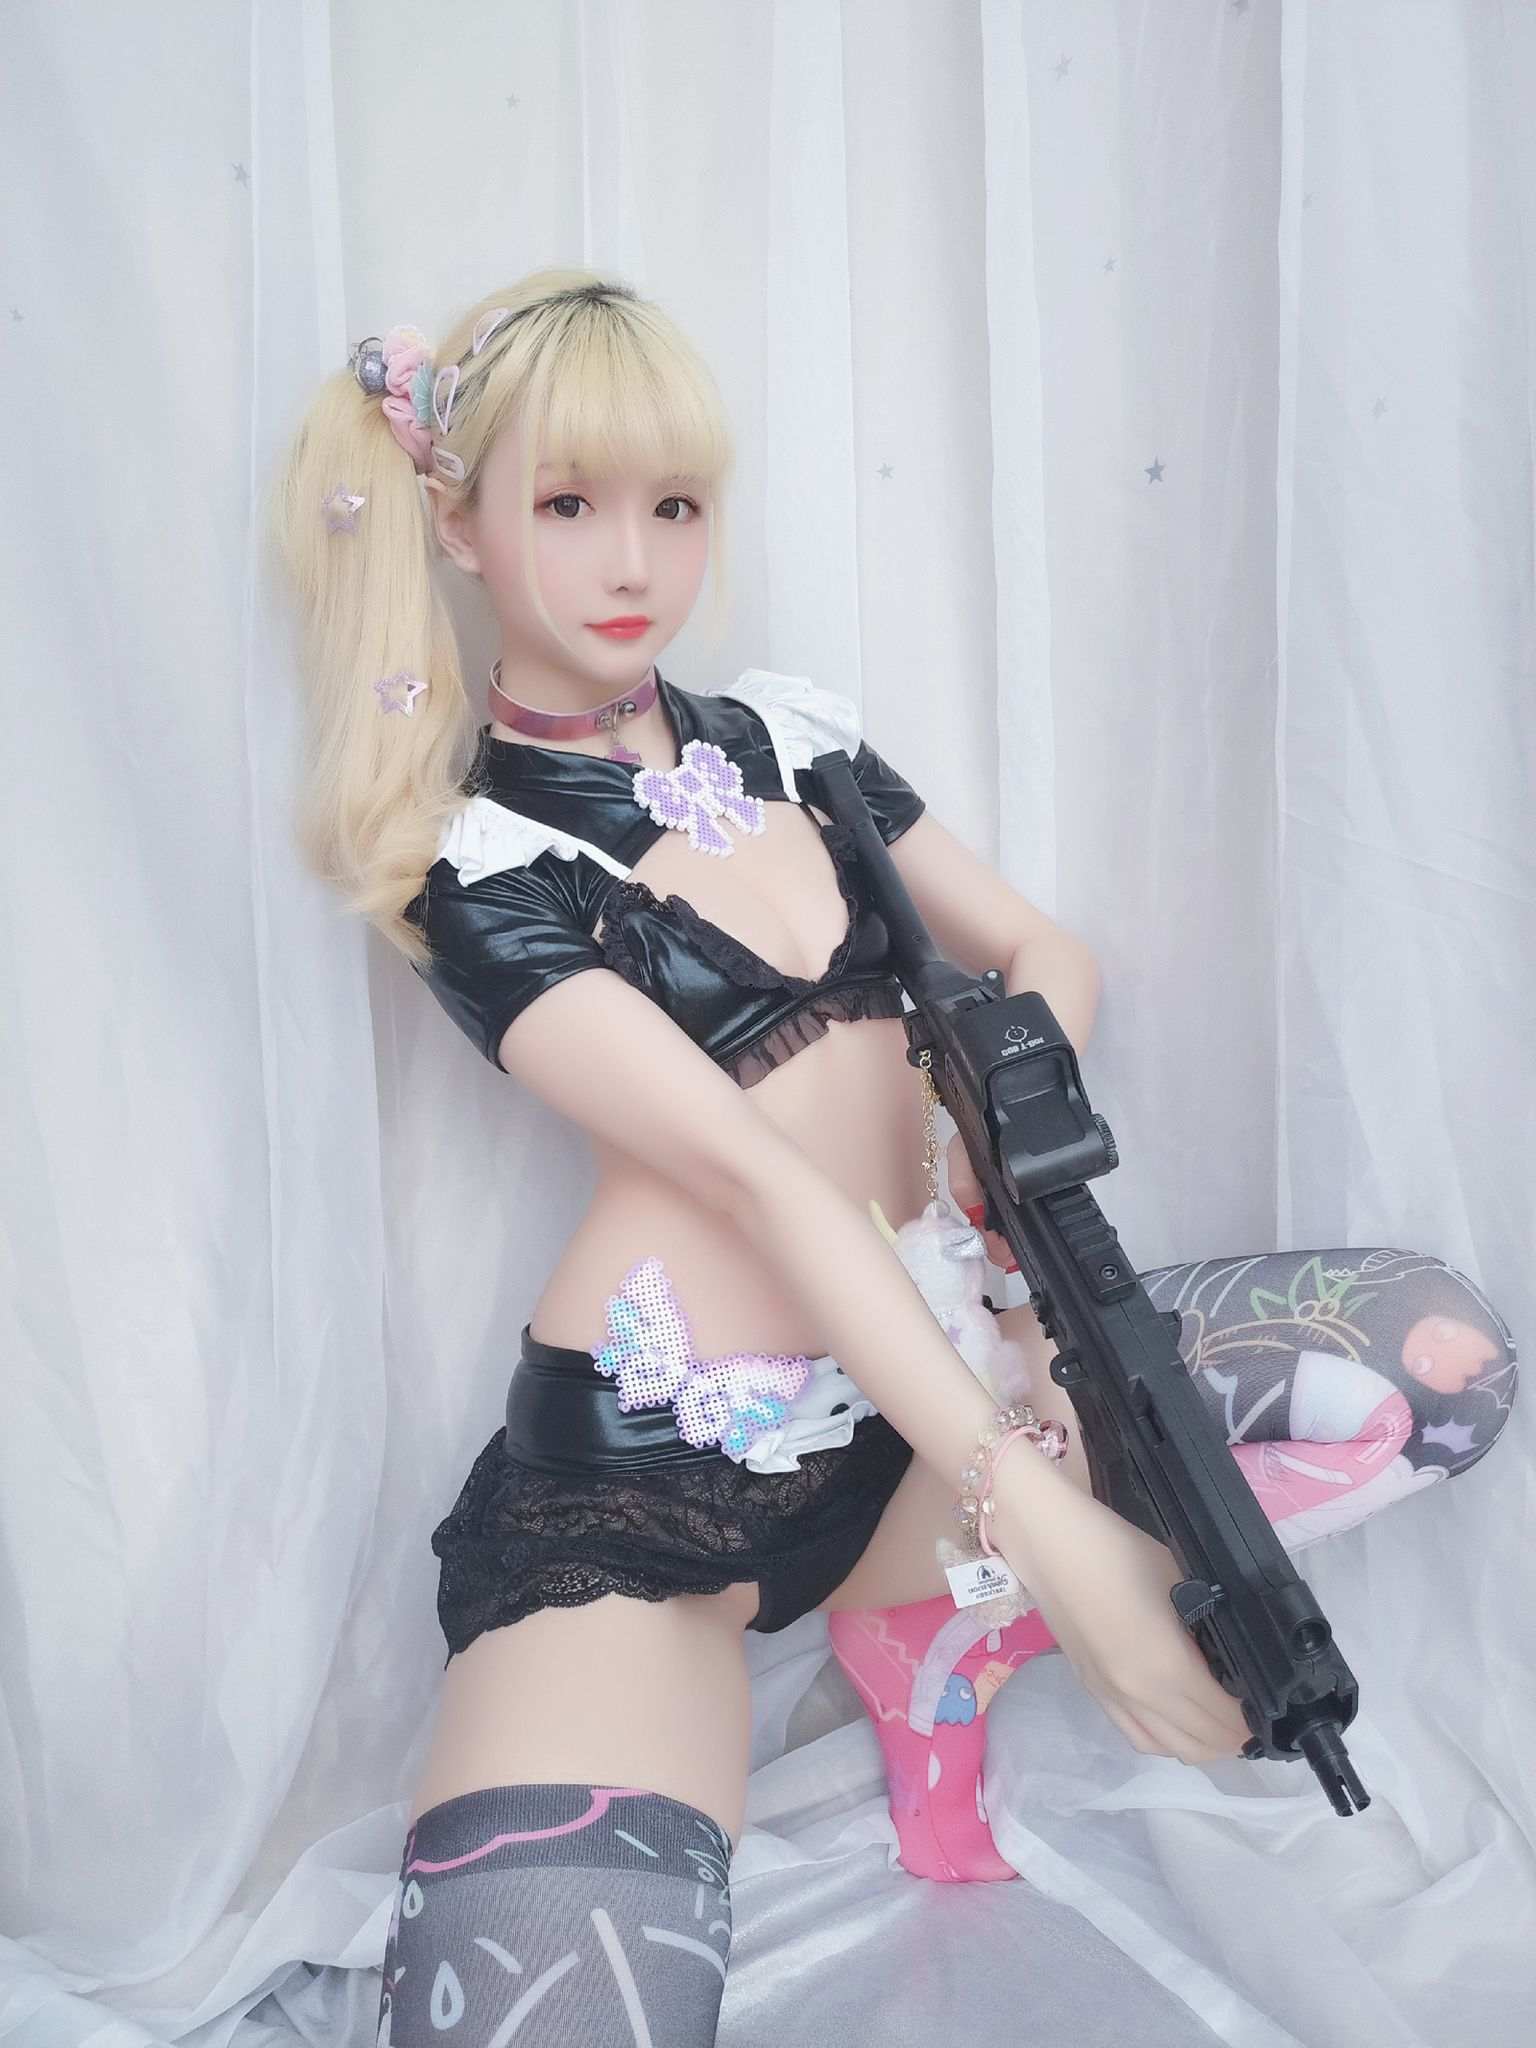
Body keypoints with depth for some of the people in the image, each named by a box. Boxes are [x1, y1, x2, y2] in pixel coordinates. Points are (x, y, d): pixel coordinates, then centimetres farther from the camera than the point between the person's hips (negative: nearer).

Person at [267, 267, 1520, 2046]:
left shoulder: (782, 730, 10)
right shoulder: (473, 865, -6)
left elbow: (1040, 948, 14)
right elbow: (750, 1172, -19)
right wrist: (1037, 1516, -24)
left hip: (916, 1367, 6)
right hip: (639, 1469, -5)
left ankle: (915, 1618, 4)